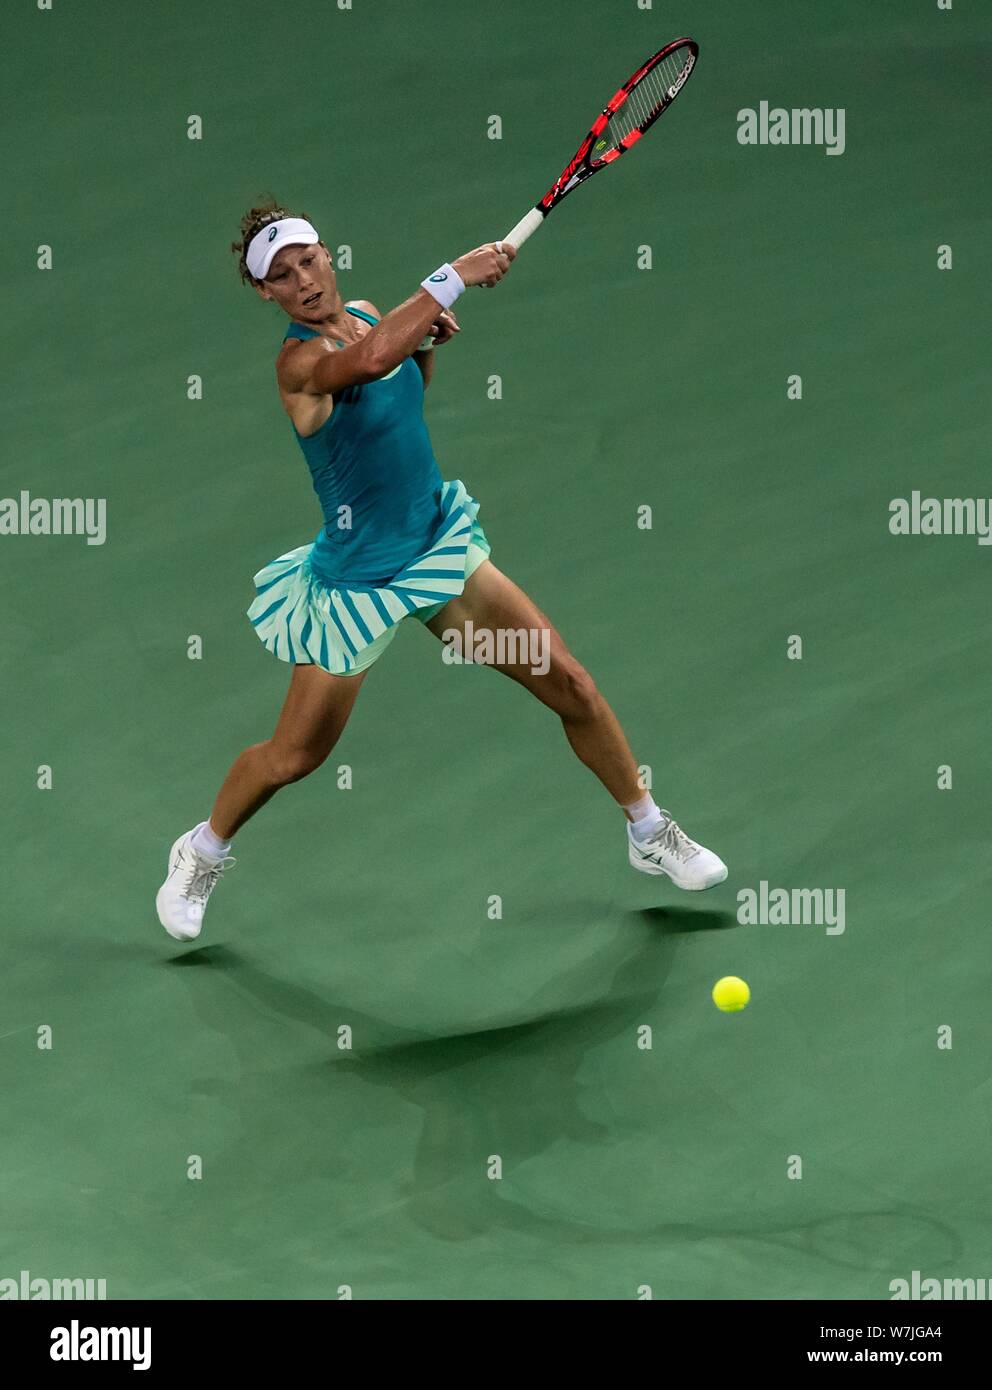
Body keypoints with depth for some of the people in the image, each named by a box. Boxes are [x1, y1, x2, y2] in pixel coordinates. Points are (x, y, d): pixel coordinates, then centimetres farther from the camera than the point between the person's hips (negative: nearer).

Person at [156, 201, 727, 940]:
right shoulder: (300, 359, -23)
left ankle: (650, 832, 24)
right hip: (358, 580, -6)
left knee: (572, 687, 3)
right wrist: (453, 277, -42)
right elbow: (370, 360, -47)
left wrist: (430, 340, 2)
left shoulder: (369, 314, 1)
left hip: (440, 544, 6)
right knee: (294, 757, 1)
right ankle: (202, 853, 31)